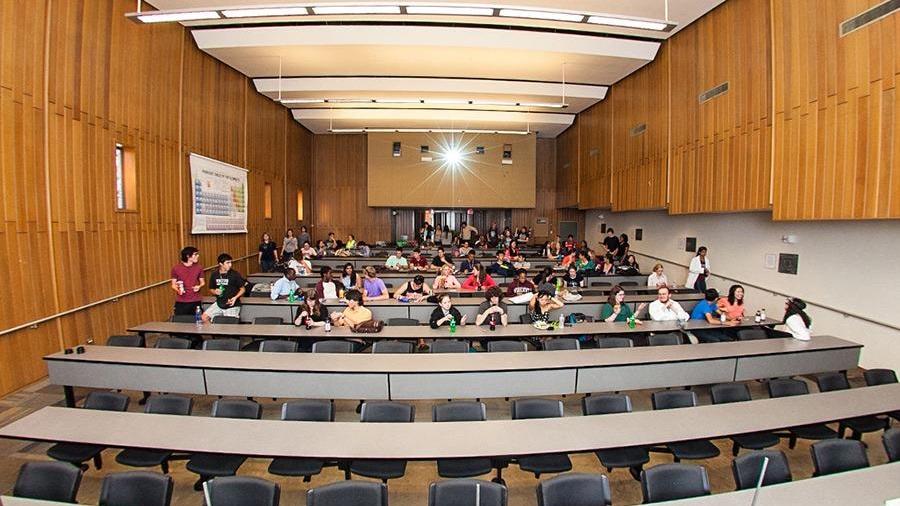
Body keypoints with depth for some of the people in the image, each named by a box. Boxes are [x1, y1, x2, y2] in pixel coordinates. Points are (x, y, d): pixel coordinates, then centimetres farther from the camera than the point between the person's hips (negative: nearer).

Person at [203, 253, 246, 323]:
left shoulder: (235, 274, -9)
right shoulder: (214, 275, 2)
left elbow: (243, 289, -1)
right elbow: (211, 290, 15)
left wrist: (235, 297, -17)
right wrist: (215, 292, -8)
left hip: (232, 305, -4)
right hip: (219, 303, 4)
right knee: (204, 317, -7)